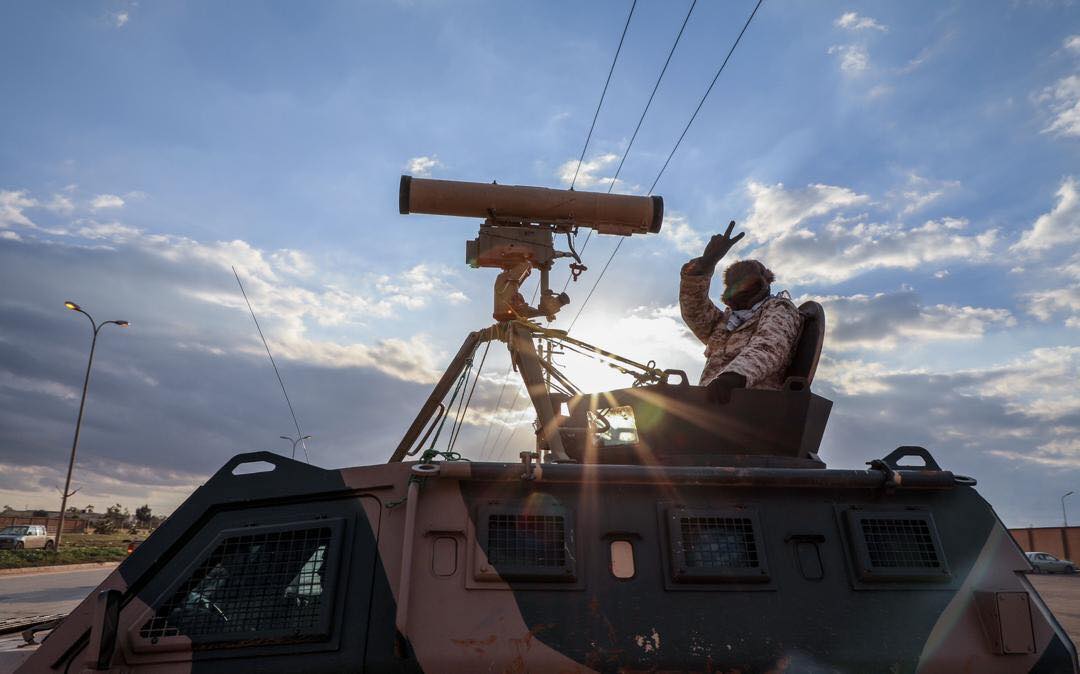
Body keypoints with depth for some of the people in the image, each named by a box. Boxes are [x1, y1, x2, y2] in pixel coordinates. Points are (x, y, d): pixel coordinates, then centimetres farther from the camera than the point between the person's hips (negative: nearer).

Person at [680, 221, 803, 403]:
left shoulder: (778, 308, 13)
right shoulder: (722, 323, 32)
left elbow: (770, 346, -8)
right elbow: (693, 306, 15)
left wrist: (735, 374, -29)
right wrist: (706, 261, 2)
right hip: (711, 401, 6)